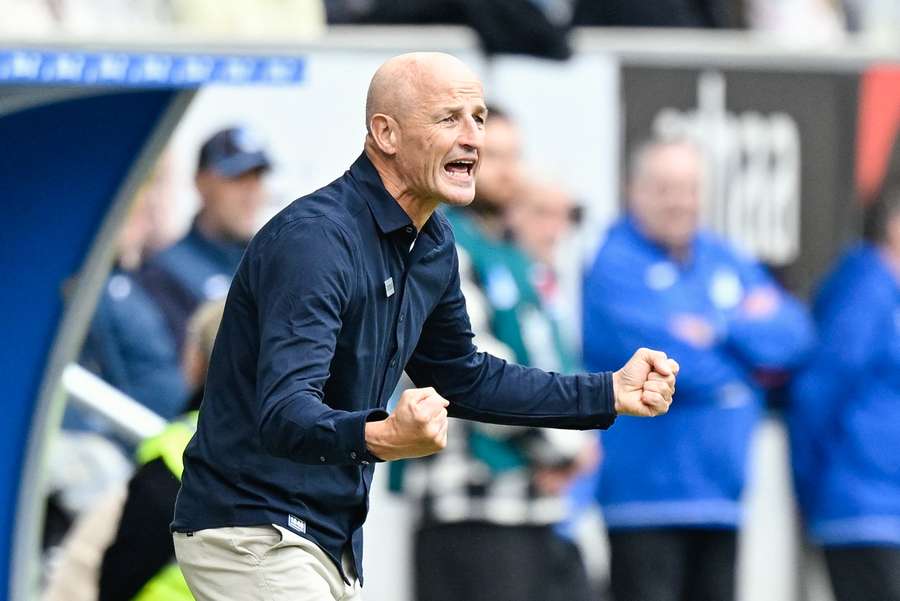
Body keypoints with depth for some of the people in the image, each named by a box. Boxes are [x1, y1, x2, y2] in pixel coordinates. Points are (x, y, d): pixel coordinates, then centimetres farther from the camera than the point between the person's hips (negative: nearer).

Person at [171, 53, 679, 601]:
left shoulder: (432, 246, 7)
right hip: (252, 535, -10)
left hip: (334, 539, 10)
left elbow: (463, 379, 23)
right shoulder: (314, 238, -23)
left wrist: (610, 395, 17)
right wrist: (381, 438, -53)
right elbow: (283, 413, -34)